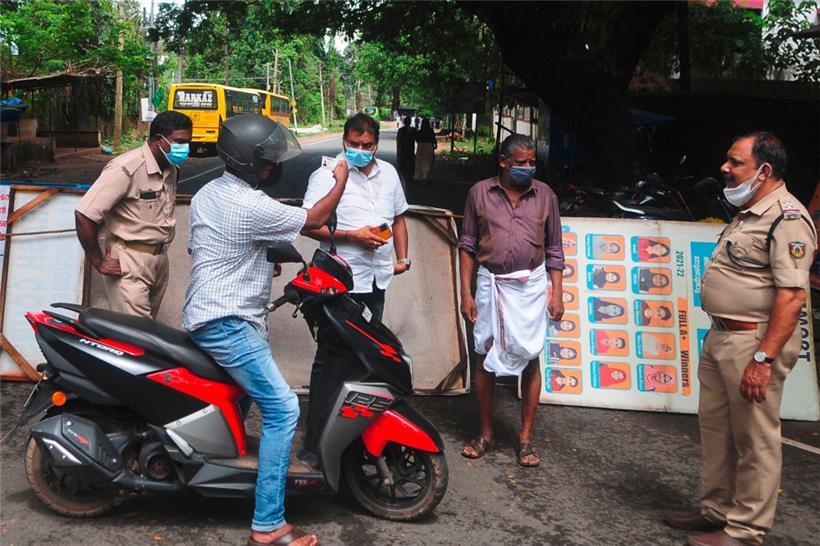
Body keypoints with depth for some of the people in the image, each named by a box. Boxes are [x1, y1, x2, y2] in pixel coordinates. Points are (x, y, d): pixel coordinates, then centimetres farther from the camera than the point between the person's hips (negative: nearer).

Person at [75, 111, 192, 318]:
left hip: (160, 259, 8)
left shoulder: (171, 168, 8)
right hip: (129, 264, -8)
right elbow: (84, 215, -22)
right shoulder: (127, 168, -20)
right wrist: (99, 262, -15)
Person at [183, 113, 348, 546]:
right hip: (227, 324, -10)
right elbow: (314, 219, -9)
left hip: (205, 315, 11)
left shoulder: (206, 194, 10)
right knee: (281, 409, -11)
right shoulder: (252, 207, -21)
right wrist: (340, 182, 9)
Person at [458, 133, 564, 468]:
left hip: (530, 286, 0)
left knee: (530, 360, 3)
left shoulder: (544, 195, 3)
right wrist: (466, 293, -2)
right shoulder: (480, 193, 1)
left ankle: (526, 438, 15)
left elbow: (554, 249, 7)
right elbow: (468, 245, 3)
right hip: (490, 284, 0)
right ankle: (485, 434, 22)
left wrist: (557, 293, 0)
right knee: (484, 359, 6)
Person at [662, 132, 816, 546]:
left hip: (755, 342, -10)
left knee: (754, 442, 3)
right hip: (720, 337, 10)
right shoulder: (748, 214, 14)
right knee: (715, 428, 17)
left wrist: (763, 358, -26)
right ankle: (717, 511, 32)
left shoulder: (786, 218, -17)